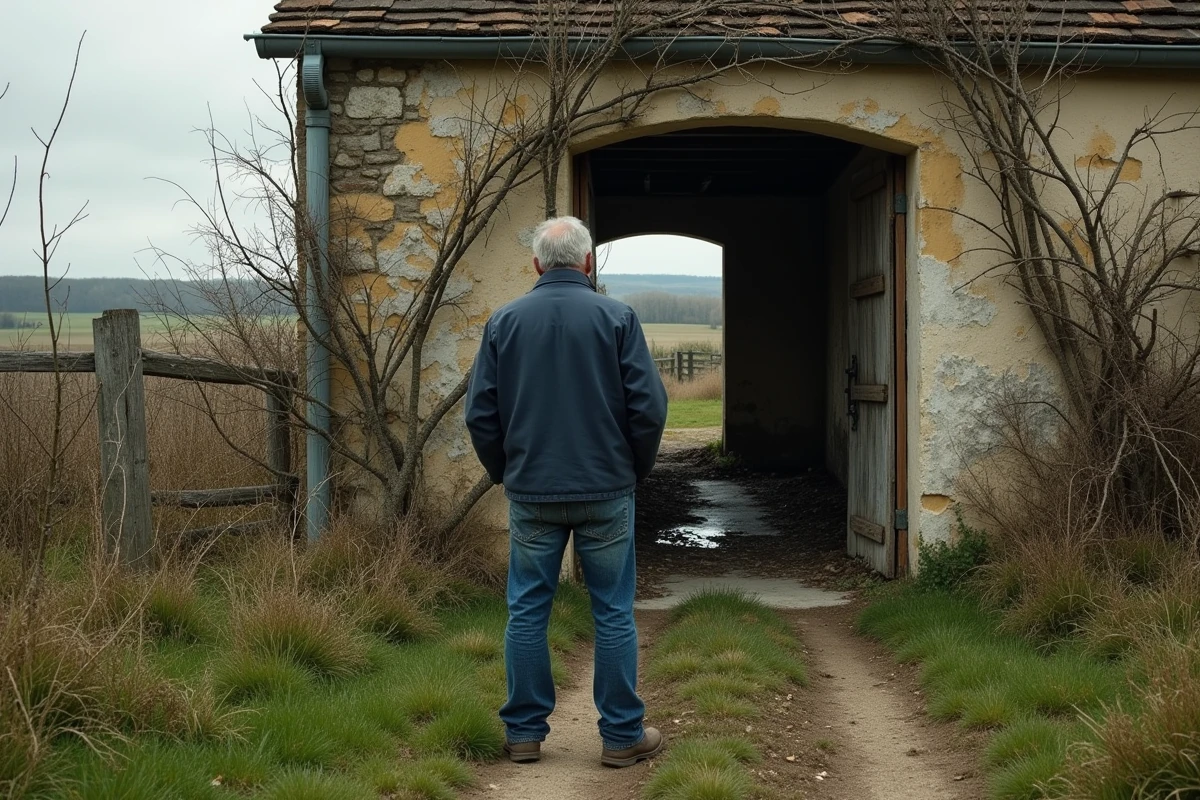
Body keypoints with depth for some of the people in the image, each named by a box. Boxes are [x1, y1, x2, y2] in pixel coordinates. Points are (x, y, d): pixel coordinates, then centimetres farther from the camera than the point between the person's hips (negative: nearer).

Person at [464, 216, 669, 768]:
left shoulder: (504, 322, 1)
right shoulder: (617, 318, -5)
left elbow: (480, 413, 0)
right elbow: (650, 406, -8)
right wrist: (636, 469, 8)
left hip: (531, 494, 2)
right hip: (606, 493, -2)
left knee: (527, 613, 10)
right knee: (614, 614, 6)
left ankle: (524, 732, 16)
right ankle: (622, 737, 12)